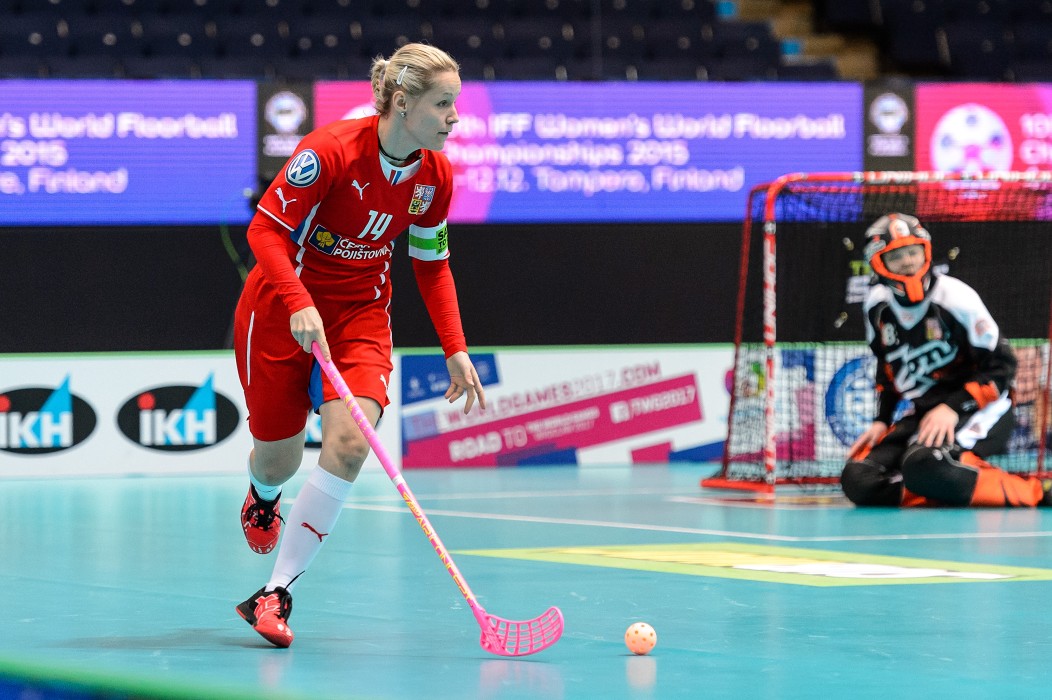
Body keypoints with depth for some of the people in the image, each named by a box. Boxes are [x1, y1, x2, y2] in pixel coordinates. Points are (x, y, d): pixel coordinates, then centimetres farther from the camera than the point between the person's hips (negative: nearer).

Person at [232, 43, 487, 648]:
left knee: (350, 441, -21)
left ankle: (276, 594, -15)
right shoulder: (332, 150, -24)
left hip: (362, 312, 4)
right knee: (278, 456, 7)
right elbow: (267, 228, -21)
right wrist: (299, 304, -35)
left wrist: (455, 349, -2)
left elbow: (432, 265, 6)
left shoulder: (436, 174, -7)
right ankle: (264, 497, 50)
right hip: (282, 307, -4)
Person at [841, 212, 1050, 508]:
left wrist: (953, 408, -22)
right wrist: (882, 421, 8)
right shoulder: (877, 306, 5)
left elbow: (1001, 367, -12)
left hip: (978, 409, -6)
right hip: (919, 414, 6)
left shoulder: (955, 296, -13)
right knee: (858, 480, -16)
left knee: (924, 466, -38)